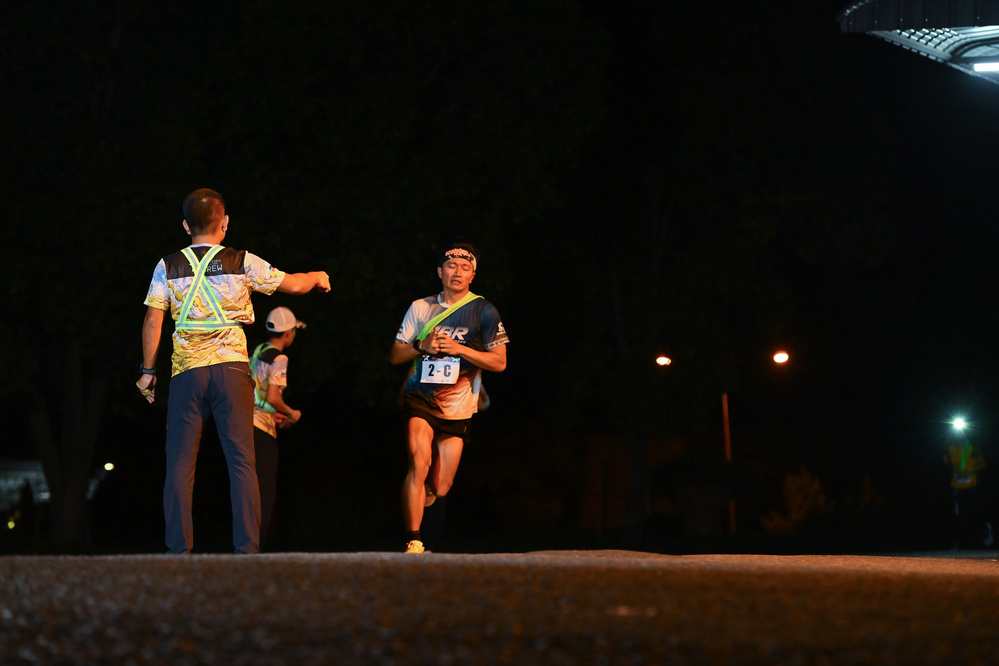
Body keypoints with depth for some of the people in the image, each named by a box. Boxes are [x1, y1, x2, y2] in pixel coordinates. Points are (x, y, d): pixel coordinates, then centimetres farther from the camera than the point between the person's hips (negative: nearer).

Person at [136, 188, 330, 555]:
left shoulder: (168, 267, 4)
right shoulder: (243, 263, 2)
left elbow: (152, 322, 3)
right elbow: (293, 284, 12)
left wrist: (148, 370, 12)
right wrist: (317, 277, 34)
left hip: (186, 370, 1)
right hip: (231, 367, 0)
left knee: (180, 461, 2)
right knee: (241, 459, 0)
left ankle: (179, 549, -3)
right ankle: (247, 547, -5)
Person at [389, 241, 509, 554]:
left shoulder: (484, 311, 2)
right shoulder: (421, 307, 8)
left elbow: (499, 362, -2)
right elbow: (394, 355, 10)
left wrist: (459, 349, -14)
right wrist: (421, 346, -10)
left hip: (457, 407, 0)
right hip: (420, 398, 0)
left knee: (440, 488, 1)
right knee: (418, 464, -22)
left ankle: (418, 500, 37)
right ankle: (413, 542, -19)